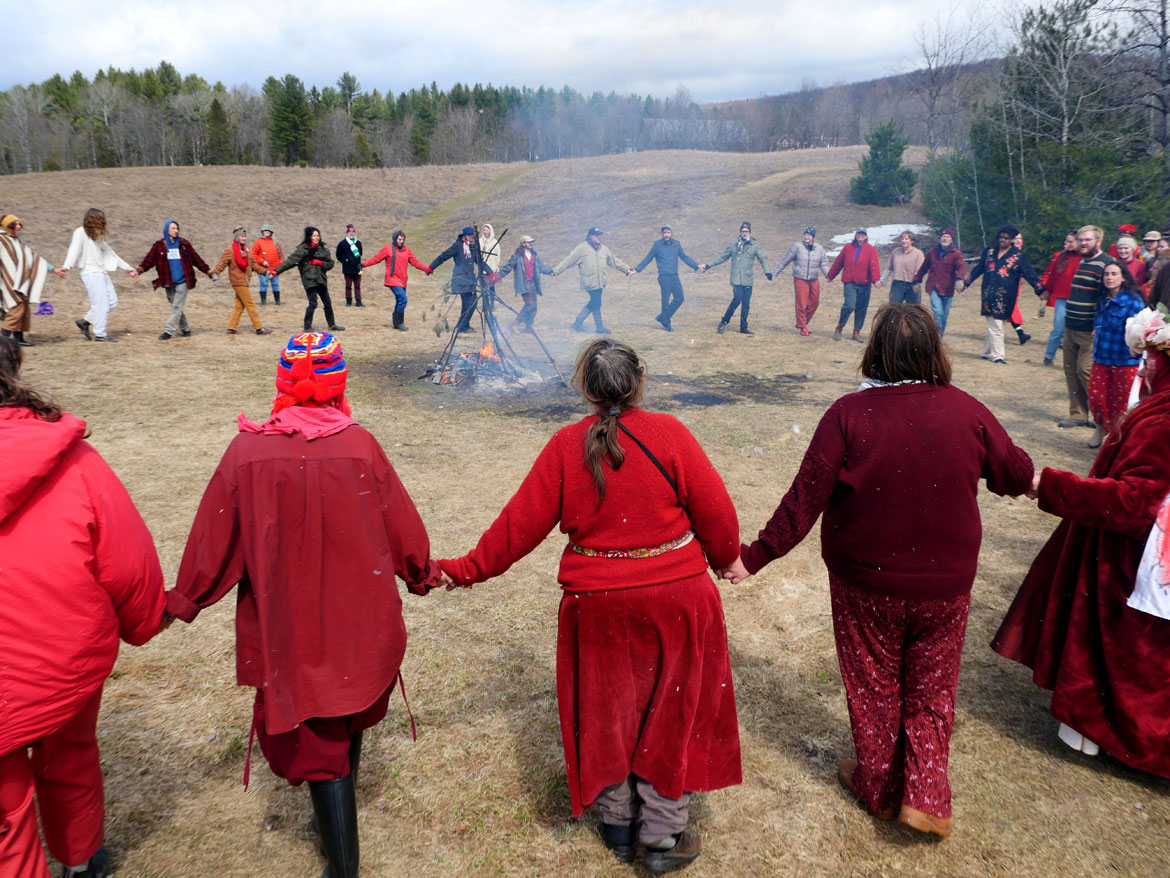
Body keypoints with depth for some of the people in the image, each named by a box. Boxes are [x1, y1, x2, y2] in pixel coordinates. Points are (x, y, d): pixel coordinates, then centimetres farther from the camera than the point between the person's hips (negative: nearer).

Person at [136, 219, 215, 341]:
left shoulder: (184, 244, 4)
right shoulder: (159, 245, 3)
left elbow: (196, 259, 9)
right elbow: (149, 259, -4)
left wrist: (209, 272, 9)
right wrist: (139, 270, -20)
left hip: (182, 281, -2)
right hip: (169, 283, 2)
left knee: (177, 307, -8)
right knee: (175, 307, 10)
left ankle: (168, 331, -6)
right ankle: (185, 329, 25)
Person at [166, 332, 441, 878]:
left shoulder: (246, 452, -13)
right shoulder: (361, 446, -13)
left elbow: (215, 538, -4)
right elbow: (400, 526, -3)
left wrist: (182, 601, 12)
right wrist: (423, 575, 17)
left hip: (288, 626, -1)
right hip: (362, 622, 2)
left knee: (315, 738, 10)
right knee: (350, 719, 24)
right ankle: (338, 816, 46)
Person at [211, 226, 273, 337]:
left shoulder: (246, 249, 16)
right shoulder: (230, 249, -7)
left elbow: (253, 264, 21)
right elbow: (222, 262, -14)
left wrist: (264, 272, 17)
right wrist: (215, 272, -27)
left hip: (245, 281, 8)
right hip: (238, 281, -8)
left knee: (239, 306, 9)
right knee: (250, 305, -7)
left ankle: (231, 328, 15)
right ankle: (259, 328, -4)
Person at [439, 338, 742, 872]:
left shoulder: (566, 445, -7)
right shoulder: (668, 435, -11)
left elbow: (521, 522, -5)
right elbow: (715, 513, -7)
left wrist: (467, 569, 7)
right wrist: (724, 558, 13)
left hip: (597, 603, 1)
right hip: (675, 598, -1)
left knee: (606, 710, 19)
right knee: (668, 712, 14)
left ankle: (617, 824, 35)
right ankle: (663, 836, 25)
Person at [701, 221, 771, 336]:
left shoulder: (755, 245, 6)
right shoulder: (733, 244, 8)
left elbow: (762, 259, 1)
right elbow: (723, 258, 17)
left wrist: (767, 271, -16)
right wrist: (709, 265, 16)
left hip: (748, 279, 2)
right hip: (736, 279, -2)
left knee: (746, 303, 3)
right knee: (737, 299, -16)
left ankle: (744, 327, 13)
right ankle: (724, 322, -2)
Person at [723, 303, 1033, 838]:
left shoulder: (849, 414, -18)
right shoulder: (966, 411, -11)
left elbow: (804, 500, -18)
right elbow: (1016, 475, 6)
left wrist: (754, 558, -8)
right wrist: (1032, 479, 30)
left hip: (866, 583, -1)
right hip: (946, 584, 2)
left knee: (874, 688, 19)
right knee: (931, 690, 22)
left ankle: (878, 789, 37)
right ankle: (925, 798, 21)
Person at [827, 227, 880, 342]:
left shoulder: (871, 249, 2)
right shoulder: (848, 247, 7)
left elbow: (874, 266, -10)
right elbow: (838, 262, 15)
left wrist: (875, 279, -24)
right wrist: (830, 275, 20)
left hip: (864, 284, 1)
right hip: (850, 282, -1)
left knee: (862, 309, 6)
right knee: (849, 306, -15)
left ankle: (856, 332, 18)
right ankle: (839, 327, 4)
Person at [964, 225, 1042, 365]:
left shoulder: (1019, 256, 4)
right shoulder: (989, 251, 12)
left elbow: (1030, 273, 0)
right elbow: (978, 269, 21)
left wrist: (1040, 290, -7)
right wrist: (965, 283, 22)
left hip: (1005, 297, -1)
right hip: (989, 295, 1)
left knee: (993, 326, 2)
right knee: (995, 326, 0)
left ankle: (987, 352, 17)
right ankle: (996, 355, 6)